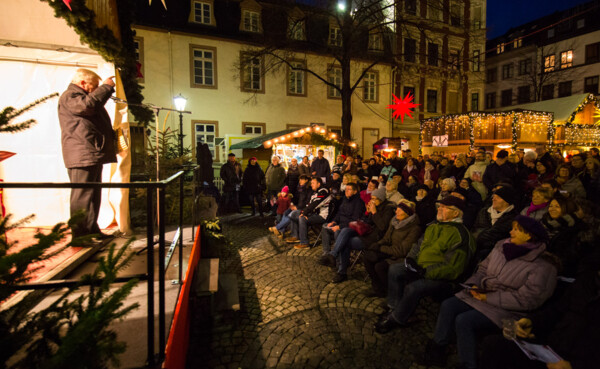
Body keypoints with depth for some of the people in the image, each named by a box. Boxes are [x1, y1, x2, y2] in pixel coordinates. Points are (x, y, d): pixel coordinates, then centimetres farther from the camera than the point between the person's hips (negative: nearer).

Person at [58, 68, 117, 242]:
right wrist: (106, 87, -14)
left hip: (93, 154, 11)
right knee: (82, 194, -11)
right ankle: (79, 235, -7)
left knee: (94, 194, 13)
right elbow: (88, 105, -24)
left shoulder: (82, 95, 29)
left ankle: (92, 230, 22)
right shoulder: (69, 96, -4)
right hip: (81, 155, -11)